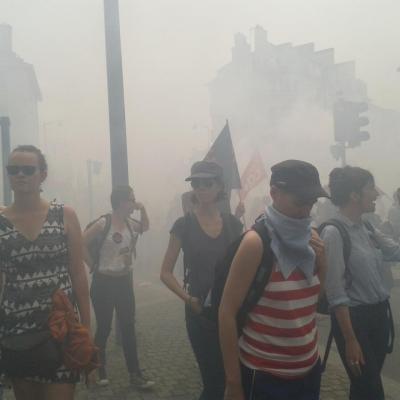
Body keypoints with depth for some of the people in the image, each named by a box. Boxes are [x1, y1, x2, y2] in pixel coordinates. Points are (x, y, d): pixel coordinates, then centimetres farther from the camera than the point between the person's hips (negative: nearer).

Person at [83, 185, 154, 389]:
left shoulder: (130, 223, 3)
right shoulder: (103, 223, -17)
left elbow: (145, 227, 22)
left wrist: (143, 209, 6)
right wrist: (94, 264, -10)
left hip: (125, 281, 6)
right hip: (104, 282, -6)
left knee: (128, 328, 8)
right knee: (104, 328, 6)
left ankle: (135, 374, 14)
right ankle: (99, 370, 26)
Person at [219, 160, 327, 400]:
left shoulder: (310, 237, 0)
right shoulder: (256, 242, -17)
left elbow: (321, 299, 10)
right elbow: (227, 312, -16)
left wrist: (322, 261, -8)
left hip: (309, 370, 6)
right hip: (264, 376, -6)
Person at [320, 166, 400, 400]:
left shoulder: (368, 229, 6)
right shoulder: (334, 233, -17)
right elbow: (336, 293, -19)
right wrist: (350, 340, -19)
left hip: (380, 314, 7)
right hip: (355, 318, -7)